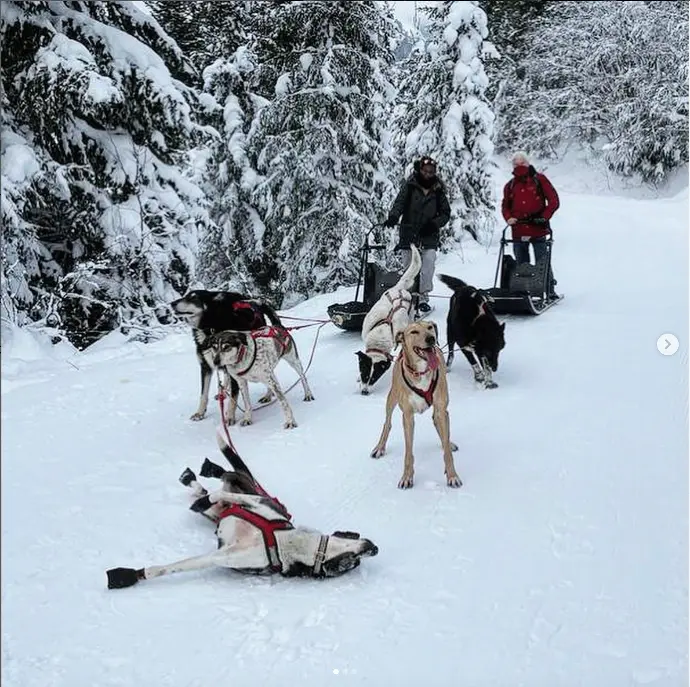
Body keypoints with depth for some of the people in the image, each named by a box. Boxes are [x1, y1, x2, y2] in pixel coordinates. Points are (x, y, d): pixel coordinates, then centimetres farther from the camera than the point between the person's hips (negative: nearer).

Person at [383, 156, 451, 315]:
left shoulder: (438, 190, 6)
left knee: (428, 267, -15)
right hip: (409, 235, 0)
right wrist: (393, 217, -30)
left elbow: (446, 213, 11)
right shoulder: (409, 186, 2)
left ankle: (423, 298, -8)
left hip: (429, 236, 0)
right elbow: (399, 202, -10)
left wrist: (435, 223, -8)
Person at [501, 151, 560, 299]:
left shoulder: (539, 180, 2)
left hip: (538, 230, -3)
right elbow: (505, 206, 19)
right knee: (521, 264, 9)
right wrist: (509, 218, -1)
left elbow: (554, 201, 1)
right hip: (518, 231, 4)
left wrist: (544, 217, -11)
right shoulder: (510, 186, 11)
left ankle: (550, 290, 6)